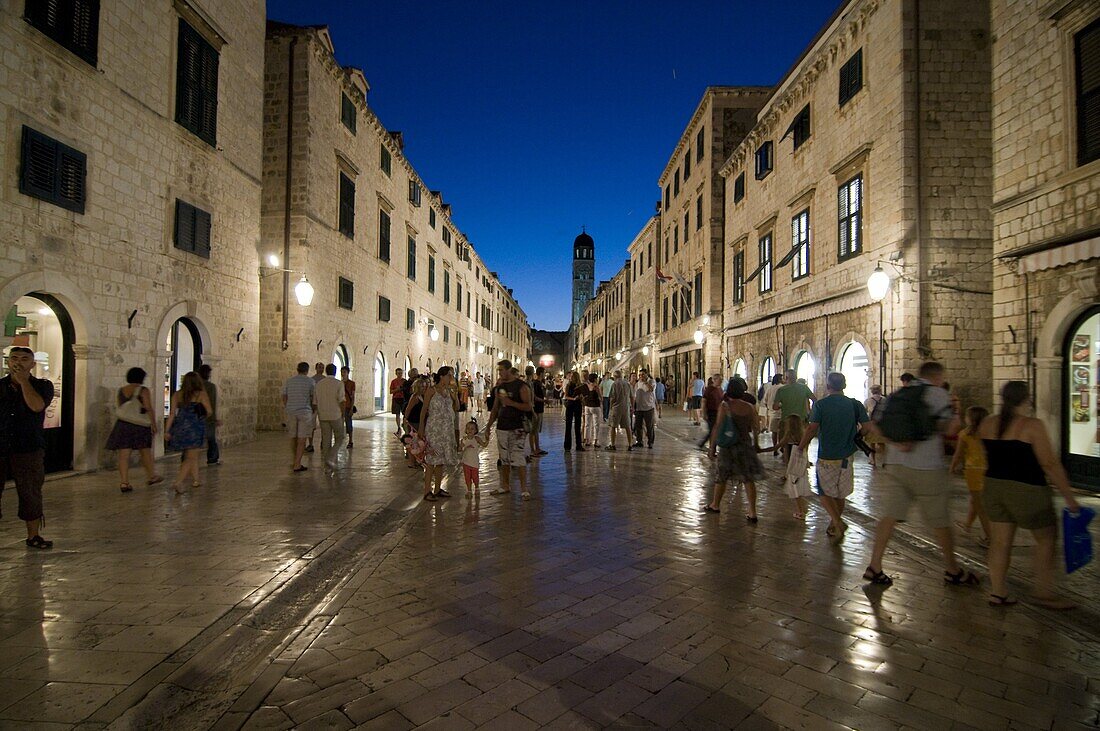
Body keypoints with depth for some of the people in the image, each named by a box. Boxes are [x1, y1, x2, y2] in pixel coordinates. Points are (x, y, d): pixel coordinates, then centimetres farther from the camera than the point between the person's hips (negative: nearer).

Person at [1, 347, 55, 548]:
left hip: (28, 450, -2)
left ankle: (33, 536, 14)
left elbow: (36, 406, -15)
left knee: (31, 494, 3)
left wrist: (23, 380, -11)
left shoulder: (43, 385, 4)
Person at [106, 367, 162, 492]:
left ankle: (124, 482, 0)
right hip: (140, 426, -4)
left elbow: (118, 409, 14)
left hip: (122, 425, 4)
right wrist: (153, 424, -5)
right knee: (146, 452, 11)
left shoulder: (120, 391, 8)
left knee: (124, 455, 2)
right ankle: (151, 476, 24)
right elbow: (149, 409, -11)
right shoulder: (143, 391, -8)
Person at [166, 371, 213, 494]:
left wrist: (167, 430, 3)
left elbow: (172, 413, 1)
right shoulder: (201, 394, -6)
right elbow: (209, 411, -3)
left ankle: (195, 480, 27)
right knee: (191, 458, -1)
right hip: (195, 428, -5)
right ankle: (178, 481, -16)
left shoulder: (177, 395, 5)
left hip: (180, 428, 5)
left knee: (194, 456, 19)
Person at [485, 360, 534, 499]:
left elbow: (528, 407, -13)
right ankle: (505, 486, 24)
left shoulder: (521, 386, -7)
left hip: (516, 428, -6)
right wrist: (488, 426, 14)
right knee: (504, 459, 12)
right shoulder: (500, 386, 12)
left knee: (517, 458, -10)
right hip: (501, 427, 6)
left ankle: (524, 489, -3)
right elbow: (495, 409, 17)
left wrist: (511, 402, -22)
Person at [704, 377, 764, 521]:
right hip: (746, 445, 3)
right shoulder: (750, 407, -4)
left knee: (721, 477, 13)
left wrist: (712, 447, -6)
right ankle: (752, 513, 7)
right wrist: (754, 444, 18)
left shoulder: (724, 406, -13)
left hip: (728, 446, -3)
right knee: (748, 479, 8)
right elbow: (756, 428, 3)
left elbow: (717, 427, -13)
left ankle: (715, 505, 29)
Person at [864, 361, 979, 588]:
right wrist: (956, 413, 9)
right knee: (940, 521, 11)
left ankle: (874, 566, 3)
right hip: (927, 469, -5)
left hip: (897, 466, 5)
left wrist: (896, 443, -5)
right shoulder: (937, 394, -5)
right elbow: (951, 429, -9)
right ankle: (953, 571, 28)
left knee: (889, 516, 5)